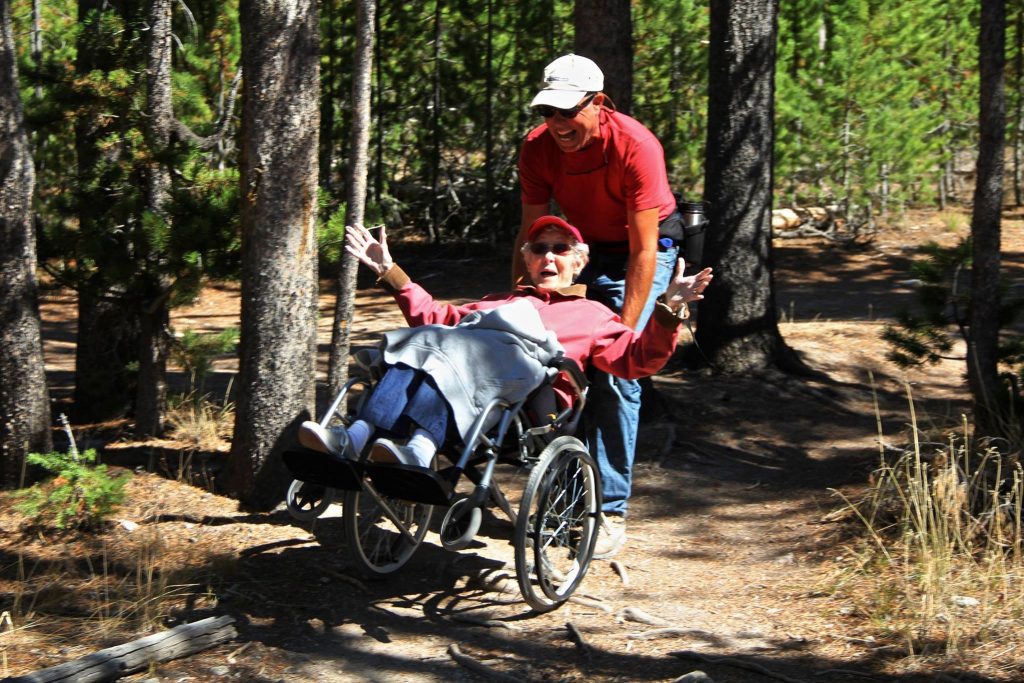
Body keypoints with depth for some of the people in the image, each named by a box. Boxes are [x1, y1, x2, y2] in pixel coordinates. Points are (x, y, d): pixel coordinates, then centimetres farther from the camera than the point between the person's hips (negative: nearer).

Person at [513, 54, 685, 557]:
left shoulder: (636, 147, -29)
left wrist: (625, 332, -29)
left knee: (616, 376, -15)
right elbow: (531, 233, -8)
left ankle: (611, 511, -10)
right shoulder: (537, 148, -15)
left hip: (643, 252, -4)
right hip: (579, 249, 4)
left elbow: (643, 251, -27)